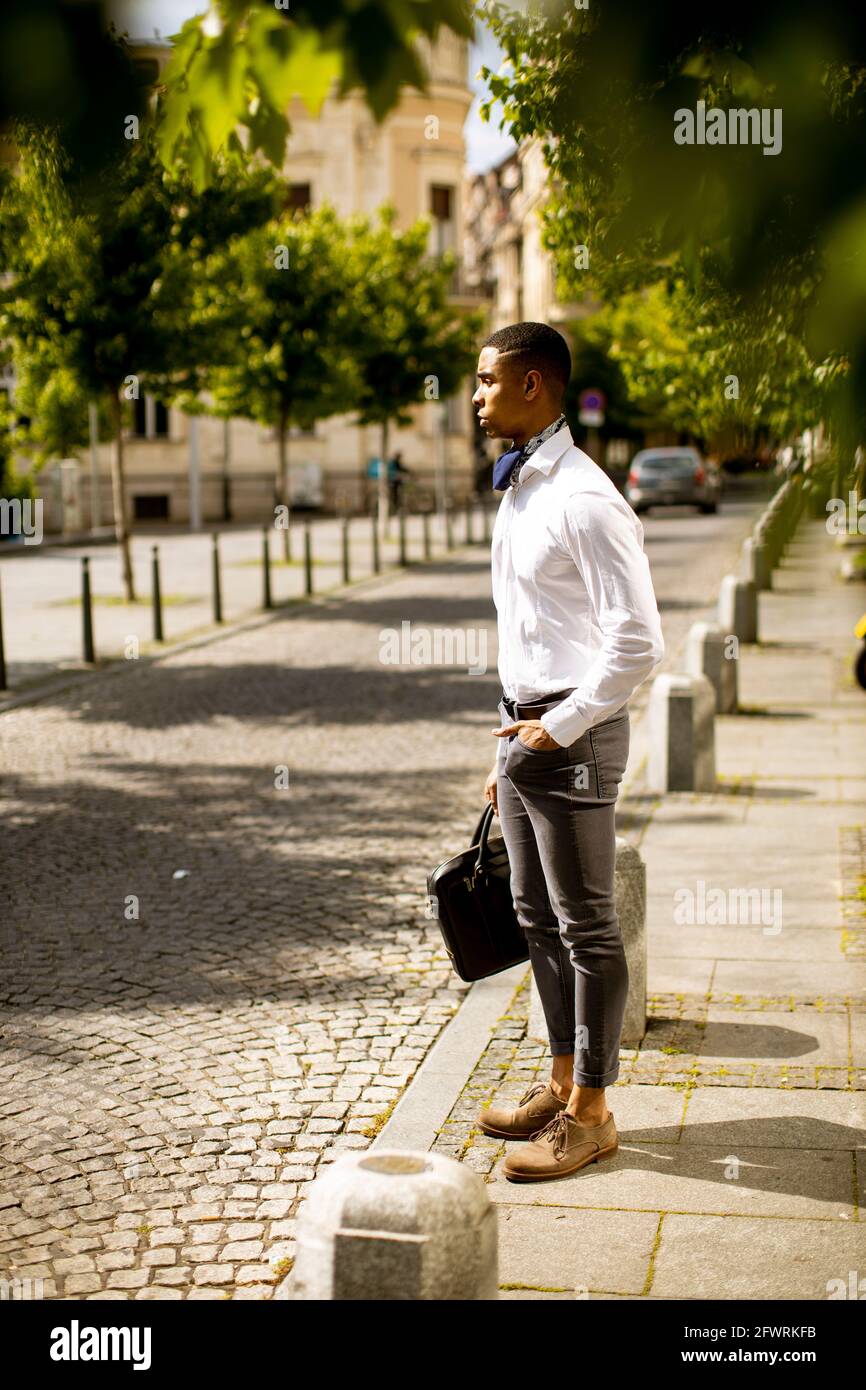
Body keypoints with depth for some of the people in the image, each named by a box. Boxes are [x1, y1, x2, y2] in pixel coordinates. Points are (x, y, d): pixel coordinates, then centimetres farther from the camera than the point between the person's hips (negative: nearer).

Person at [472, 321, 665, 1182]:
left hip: (572, 735, -10)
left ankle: (590, 1112, 14)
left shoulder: (584, 501, -17)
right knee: (538, 917, 17)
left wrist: (558, 727, -16)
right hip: (526, 726, 10)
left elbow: (639, 643, -21)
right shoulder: (519, 493, 12)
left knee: (586, 924, 2)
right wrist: (510, 748, 19)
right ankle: (562, 1083, 32)